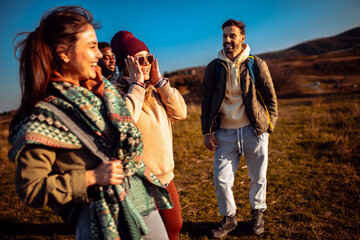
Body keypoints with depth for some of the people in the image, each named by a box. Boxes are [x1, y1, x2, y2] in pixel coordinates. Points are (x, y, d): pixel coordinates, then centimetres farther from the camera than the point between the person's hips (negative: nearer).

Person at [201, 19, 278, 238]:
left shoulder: (257, 65, 0)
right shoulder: (214, 67, 4)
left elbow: (271, 98, 6)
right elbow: (206, 101, 7)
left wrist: (269, 127, 0)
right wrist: (207, 131, 2)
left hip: (253, 130, -1)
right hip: (225, 133, 1)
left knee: (258, 178, 12)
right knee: (221, 180, 2)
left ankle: (257, 213, 38)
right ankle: (229, 218, 27)